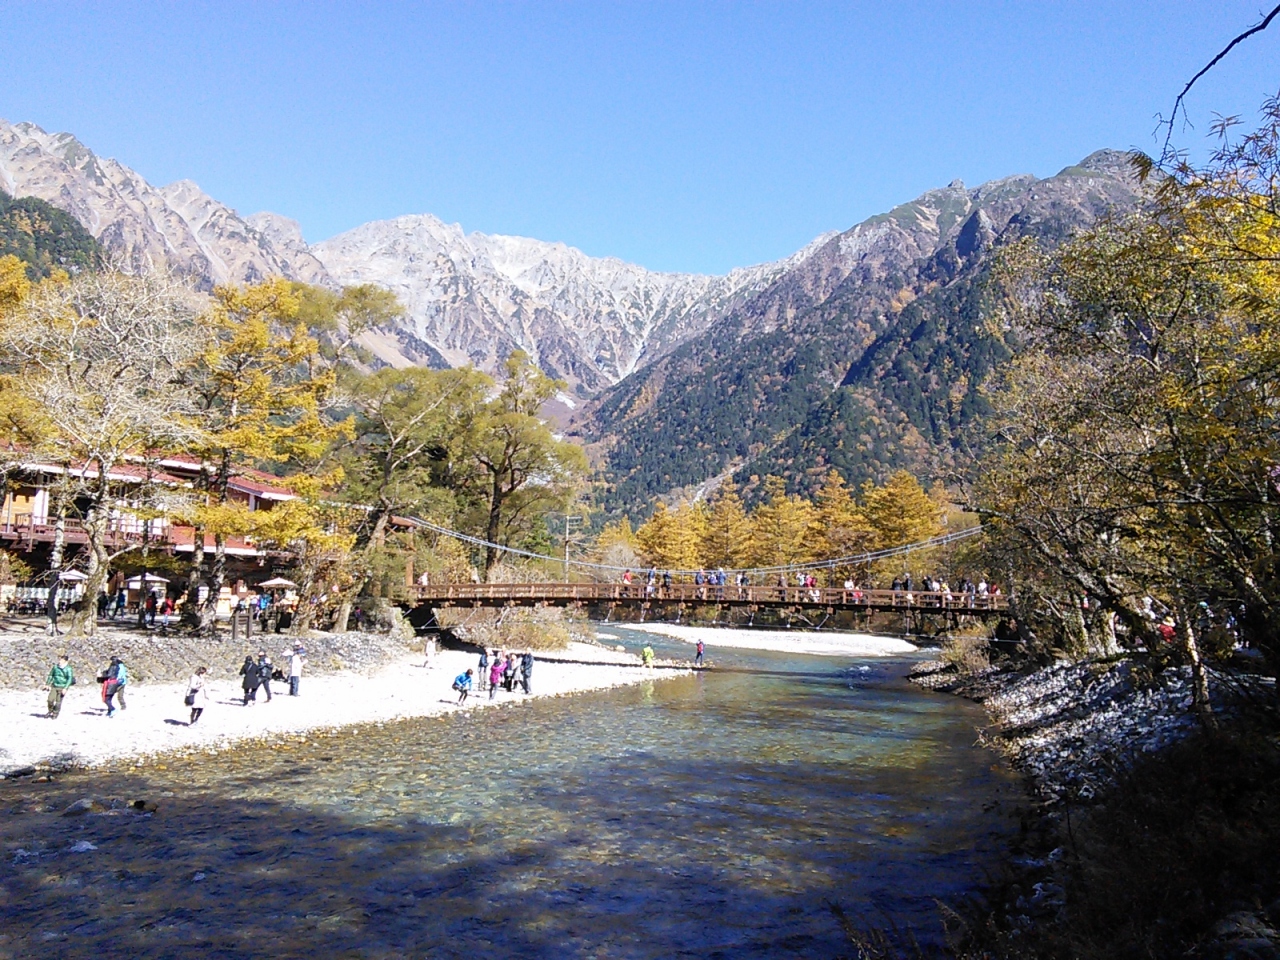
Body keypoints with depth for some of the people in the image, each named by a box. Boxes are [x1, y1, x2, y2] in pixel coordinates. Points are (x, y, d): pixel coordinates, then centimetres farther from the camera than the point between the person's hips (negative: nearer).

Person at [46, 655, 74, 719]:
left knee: (58, 701, 0)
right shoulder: (55, 667, 3)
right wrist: (48, 684, 11)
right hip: (54, 686, 3)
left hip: (62, 687, -3)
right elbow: (51, 675, 15)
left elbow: (70, 679, -11)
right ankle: (50, 712, 18)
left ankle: (55, 715, 15)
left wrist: (65, 688, -17)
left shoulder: (68, 669, -9)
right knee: (50, 699, -8)